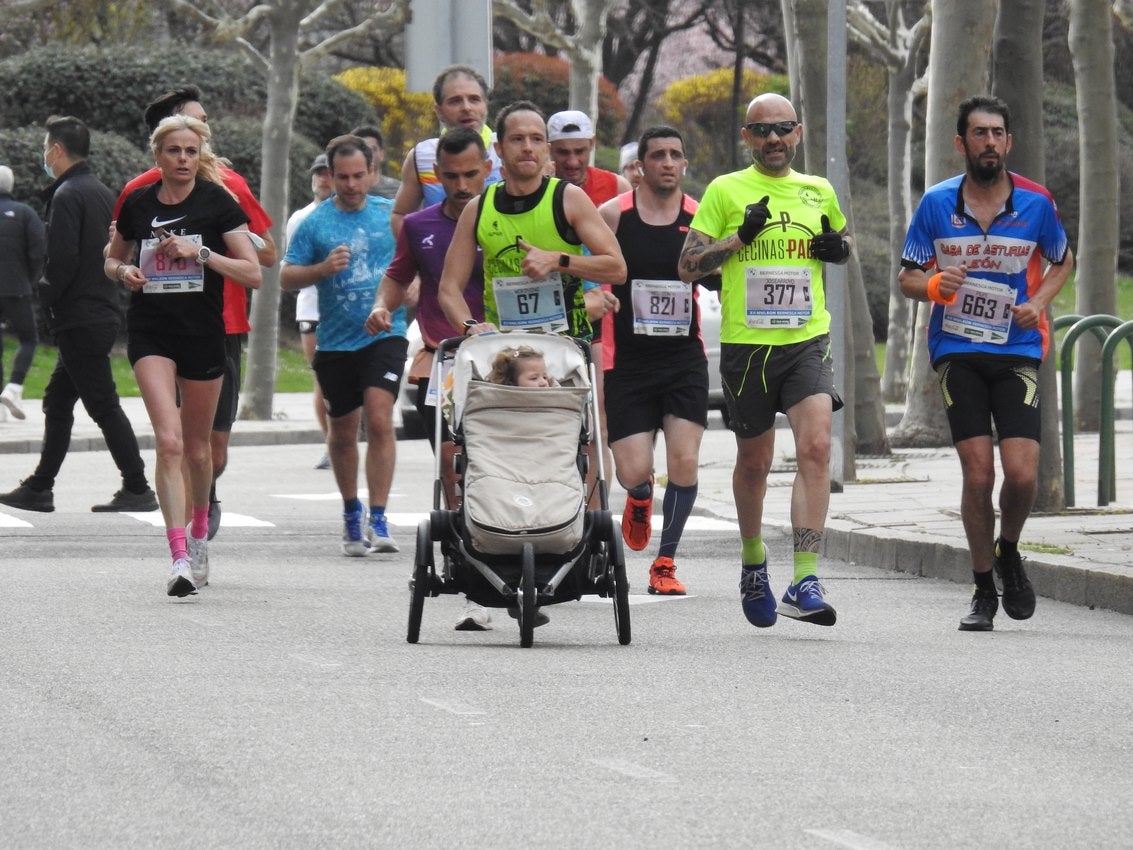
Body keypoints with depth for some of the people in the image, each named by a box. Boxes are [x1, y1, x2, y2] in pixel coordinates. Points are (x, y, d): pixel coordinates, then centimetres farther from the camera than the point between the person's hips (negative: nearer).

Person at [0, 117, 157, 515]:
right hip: (103, 314, 10)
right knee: (57, 401, 15)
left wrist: (48, 301, -5)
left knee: (103, 405, -6)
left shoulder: (67, 196, -15)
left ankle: (137, 489, -5)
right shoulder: (102, 193, 14)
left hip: (79, 319, -10)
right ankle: (39, 488, 19)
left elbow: (62, 259, -21)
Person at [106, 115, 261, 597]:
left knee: (196, 448, 12)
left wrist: (200, 253, -17)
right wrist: (123, 272, -3)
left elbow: (253, 274, -5)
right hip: (150, 335, 0)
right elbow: (112, 259, 21)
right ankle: (180, 558, -22)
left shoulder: (217, 203, -2)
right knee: (169, 440, -16)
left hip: (204, 335, 0)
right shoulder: (137, 204, 5)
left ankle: (198, 534, 40)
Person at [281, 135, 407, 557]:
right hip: (335, 342, 1)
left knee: (379, 419, -18)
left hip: (385, 335, -1)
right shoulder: (315, 222, 2)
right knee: (342, 431, 12)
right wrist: (323, 268, -17)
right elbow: (286, 277, 1)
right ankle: (351, 513, 32)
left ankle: (378, 520, -18)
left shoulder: (391, 214, 5)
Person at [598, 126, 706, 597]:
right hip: (627, 360, -1)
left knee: (685, 462, -10)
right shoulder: (613, 215, -3)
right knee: (633, 473, -7)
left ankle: (665, 563, 5)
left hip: (685, 359, 1)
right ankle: (640, 498, 32)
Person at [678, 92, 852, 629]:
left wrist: (839, 247, 5)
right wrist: (740, 237, -14)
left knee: (816, 447, -19)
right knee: (754, 462, 13)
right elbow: (687, 266, -1)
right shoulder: (725, 192, 2)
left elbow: (840, 240, 29)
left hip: (808, 341, 1)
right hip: (746, 344, -1)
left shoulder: (819, 192, 11)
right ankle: (753, 562, 39)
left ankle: (804, 582, -23)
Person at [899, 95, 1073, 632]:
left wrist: (1038, 302, -2)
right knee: (978, 474, -6)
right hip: (957, 351, 0)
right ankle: (984, 592, 9)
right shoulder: (936, 204, 0)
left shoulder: (1036, 204, 0)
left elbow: (1062, 261, 17)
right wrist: (933, 285, -17)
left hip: (1018, 351, 0)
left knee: (1022, 473, -11)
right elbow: (907, 277, 7)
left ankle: (1009, 553, 20)